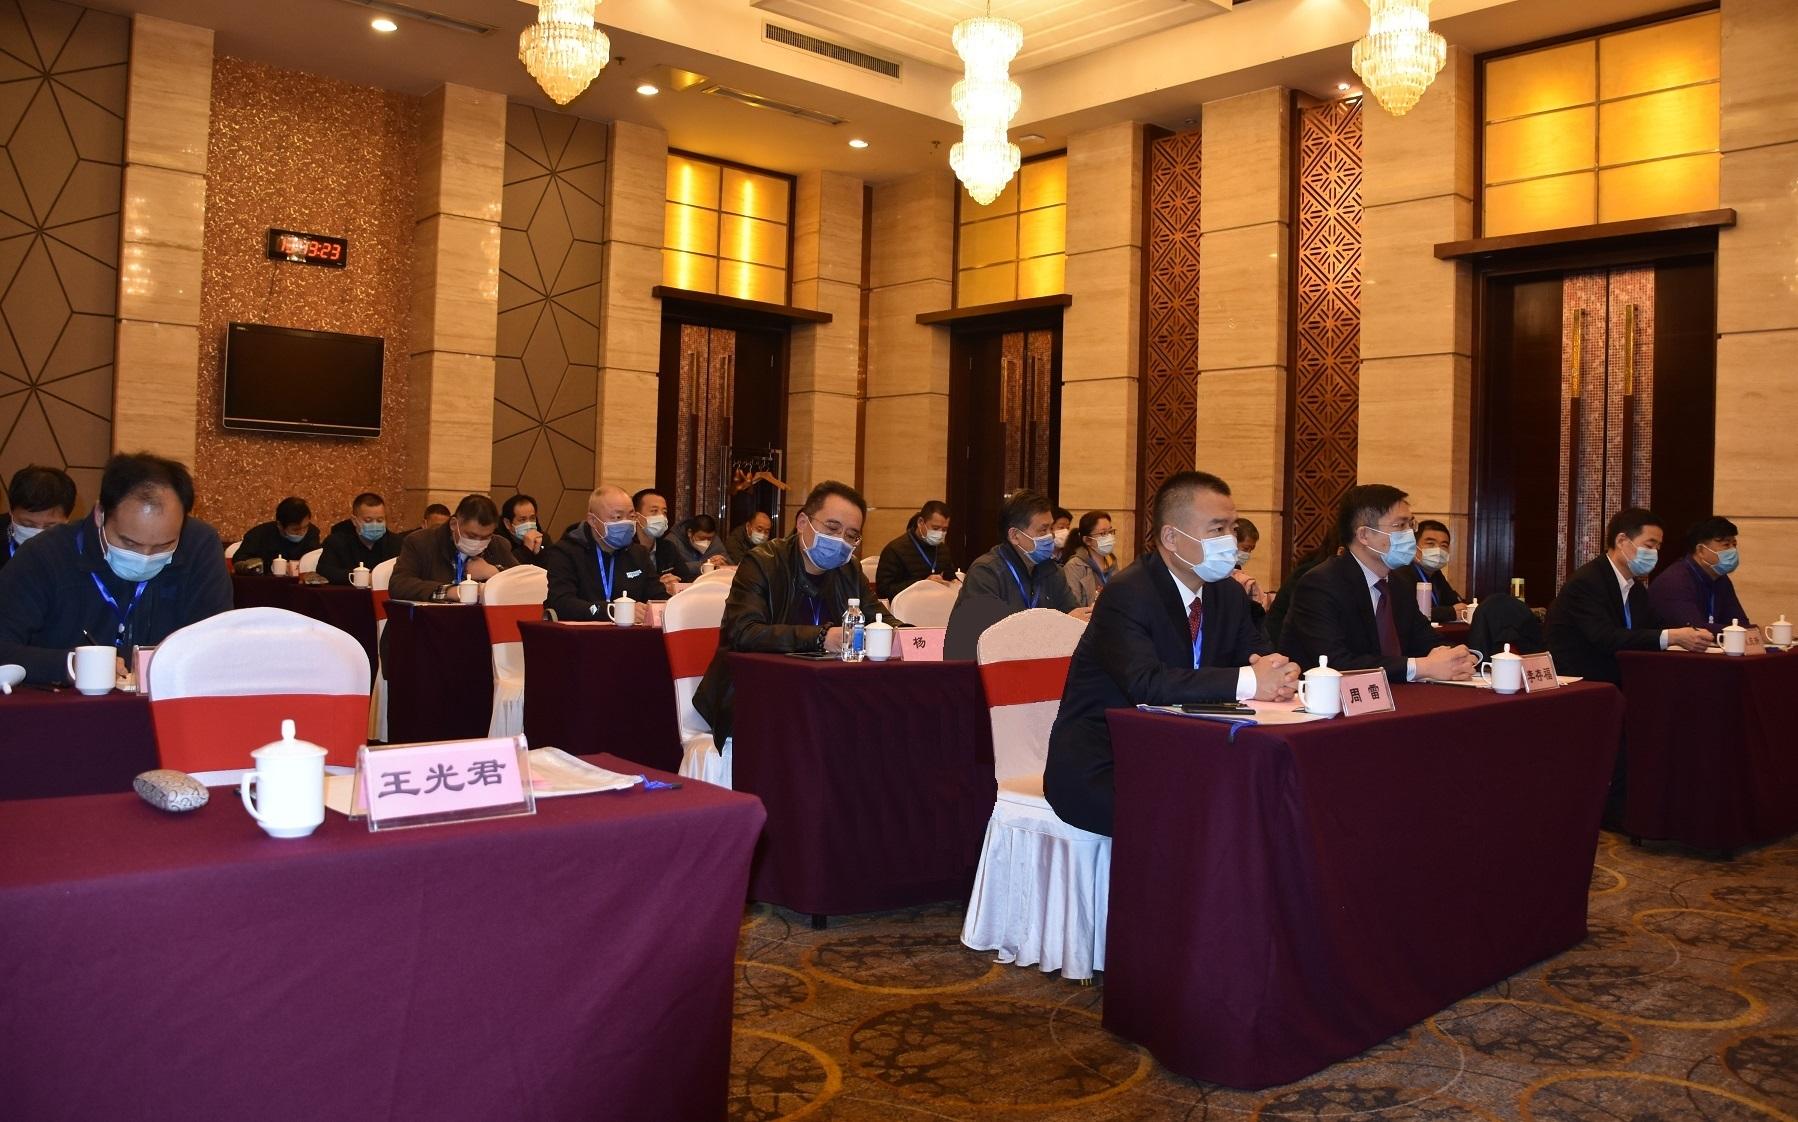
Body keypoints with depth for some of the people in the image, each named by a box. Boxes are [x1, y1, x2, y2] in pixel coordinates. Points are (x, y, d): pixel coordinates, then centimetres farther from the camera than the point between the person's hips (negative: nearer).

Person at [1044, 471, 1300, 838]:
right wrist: (1248, 682, -33)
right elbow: (1146, 683, -31)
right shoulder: (1127, 594, -18)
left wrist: (1274, 670, -20)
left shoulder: (1229, 593, 7)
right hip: (1097, 768, -7)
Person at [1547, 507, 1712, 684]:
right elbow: (1607, 638, -25)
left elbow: (1659, 627, 8)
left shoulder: (1637, 588, 14)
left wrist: (1693, 634, -11)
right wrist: (1671, 637, -27)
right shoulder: (1586, 582, -15)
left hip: (1616, 683, 8)